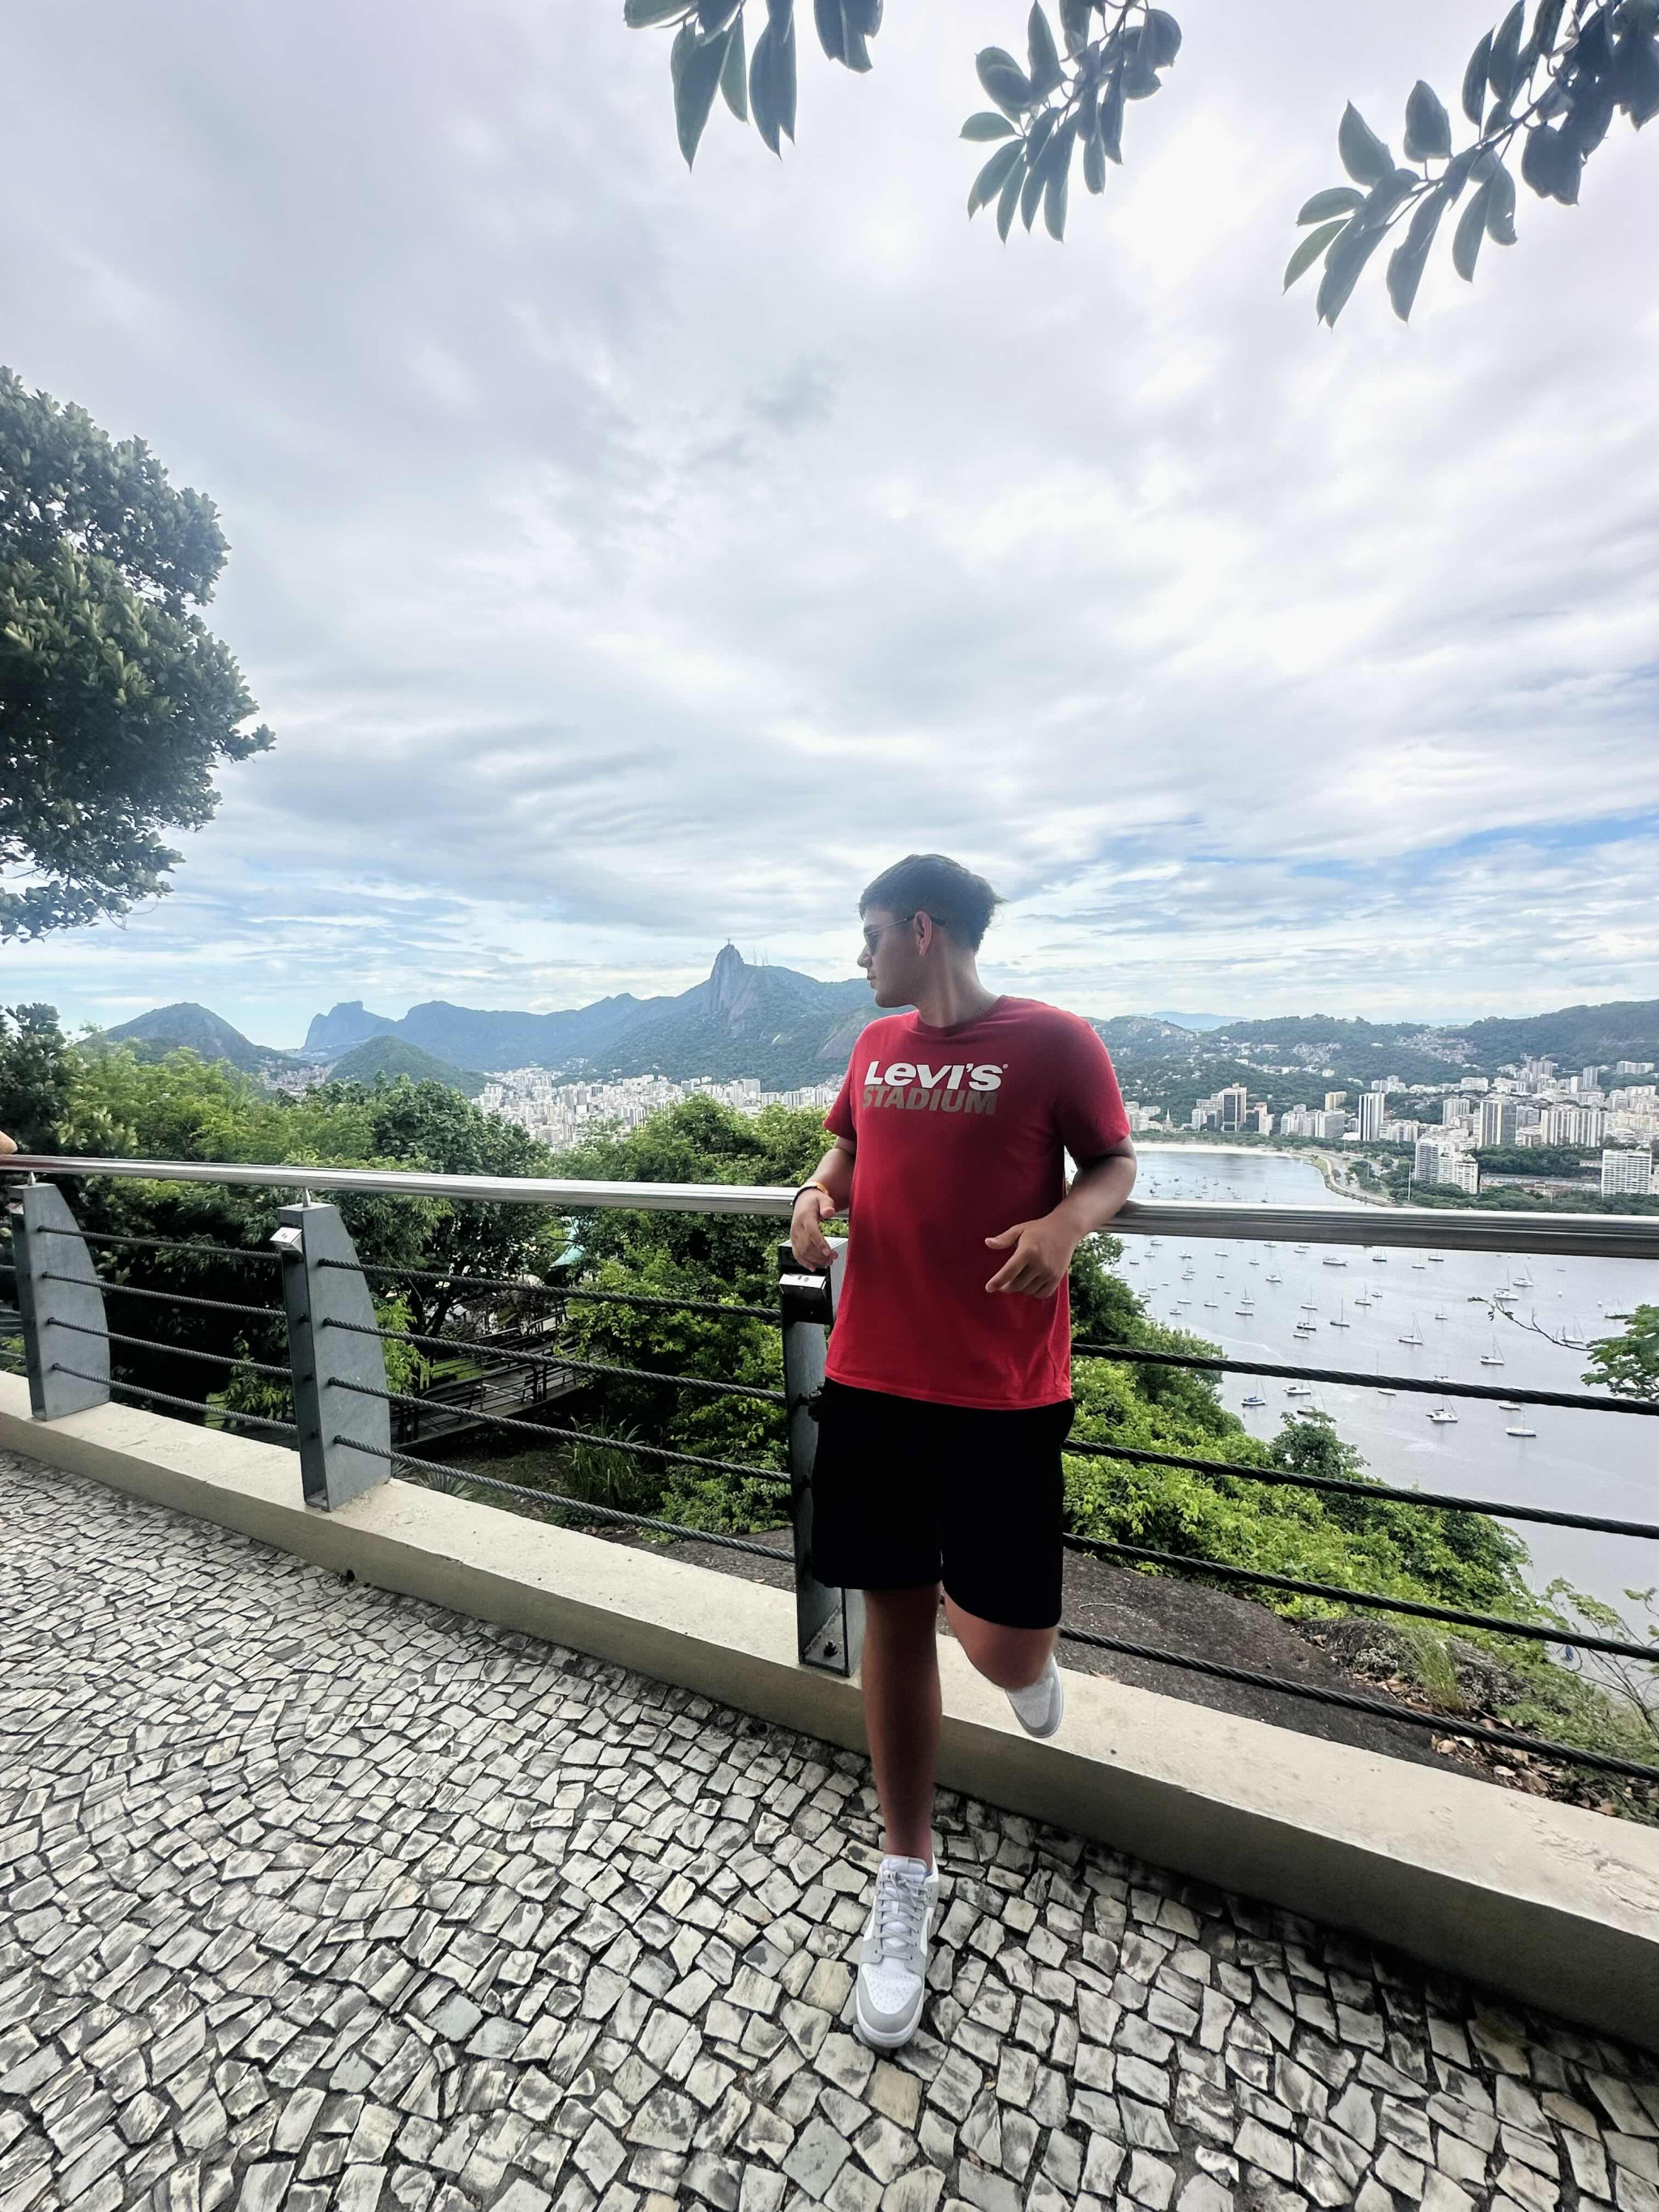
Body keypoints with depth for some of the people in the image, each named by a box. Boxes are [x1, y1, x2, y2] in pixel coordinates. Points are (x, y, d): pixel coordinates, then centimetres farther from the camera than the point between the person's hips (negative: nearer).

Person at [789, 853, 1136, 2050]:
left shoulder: (1055, 1040, -6)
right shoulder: (877, 1045, 10)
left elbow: (1116, 1164, 0)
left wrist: (1069, 1220, -20)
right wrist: (821, 1192, 0)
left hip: (1004, 1394, -4)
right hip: (871, 1377, 5)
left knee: (1004, 1647, 3)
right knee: (895, 1615, 12)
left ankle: (1029, 1656, 43)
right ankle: (908, 1874, 35)